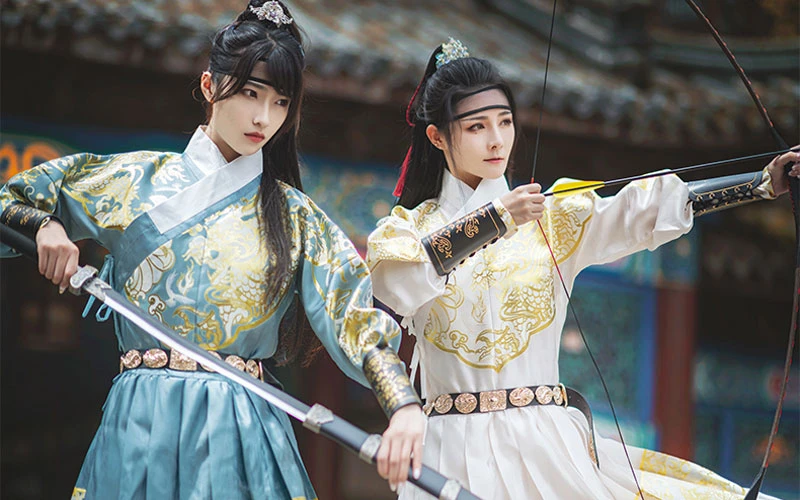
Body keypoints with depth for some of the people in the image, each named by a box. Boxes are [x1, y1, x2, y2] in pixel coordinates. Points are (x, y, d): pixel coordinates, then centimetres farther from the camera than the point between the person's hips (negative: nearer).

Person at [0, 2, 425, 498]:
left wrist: (405, 405, -21)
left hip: (243, 430, 0)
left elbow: (357, 315, -5)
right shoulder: (136, 179, 8)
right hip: (141, 420, 0)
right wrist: (44, 226, -7)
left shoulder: (294, 216, 8)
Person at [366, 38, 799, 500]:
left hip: (546, 446, 1)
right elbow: (395, 280, -14)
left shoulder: (551, 218, 12)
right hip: (456, 452, -1)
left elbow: (642, 212, -3)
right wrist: (496, 219, -23)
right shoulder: (406, 227, 9)